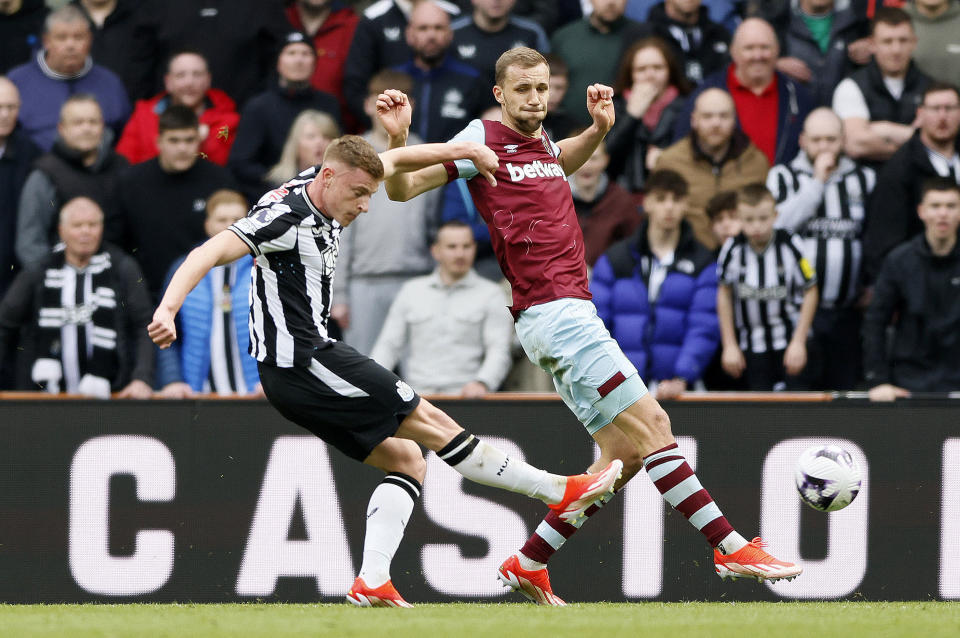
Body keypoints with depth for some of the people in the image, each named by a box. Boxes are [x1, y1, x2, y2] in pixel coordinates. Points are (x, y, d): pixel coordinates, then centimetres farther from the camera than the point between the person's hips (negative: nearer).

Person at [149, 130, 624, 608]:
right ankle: (560, 493, 4)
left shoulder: (322, 189, 8)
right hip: (303, 363, -11)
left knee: (406, 458, 8)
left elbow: (393, 161, 23)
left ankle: (371, 582, -4)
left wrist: (460, 151, 13)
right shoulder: (285, 216, -19)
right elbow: (210, 252, -29)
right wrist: (168, 308, -43)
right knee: (431, 424, -3)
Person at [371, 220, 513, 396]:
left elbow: (499, 352, 0)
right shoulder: (411, 292, 18)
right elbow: (388, 346, 16)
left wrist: (482, 383, -21)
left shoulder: (490, 294, 10)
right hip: (419, 393, 2)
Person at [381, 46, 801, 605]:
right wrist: (399, 139, -22)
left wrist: (599, 127, 23)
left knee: (626, 452, 8)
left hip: (571, 313, 9)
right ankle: (731, 548, -10)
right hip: (554, 310, -9)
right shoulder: (484, 140, -5)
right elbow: (403, 188, -4)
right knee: (651, 424, -11)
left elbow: (565, 161, 41)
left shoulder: (539, 143, 17)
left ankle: (528, 563, 12)